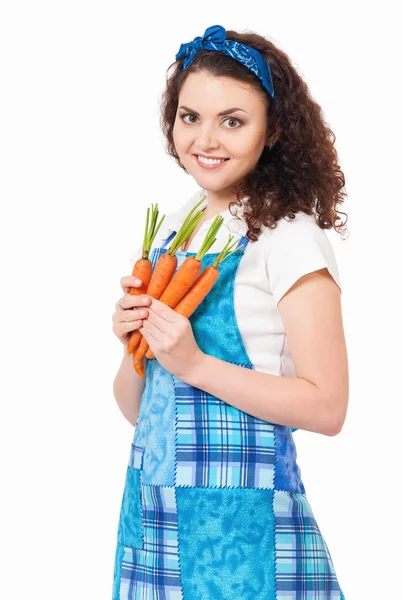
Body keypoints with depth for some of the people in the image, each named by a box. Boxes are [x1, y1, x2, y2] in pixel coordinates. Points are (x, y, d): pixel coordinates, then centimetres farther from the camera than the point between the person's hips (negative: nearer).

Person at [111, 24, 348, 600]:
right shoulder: (168, 231, 9)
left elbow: (326, 407, -16)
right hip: (151, 507, 6)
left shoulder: (289, 236, -10)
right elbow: (136, 408, 13)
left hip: (240, 518, -6)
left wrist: (194, 363, -20)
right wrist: (134, 346, -8)